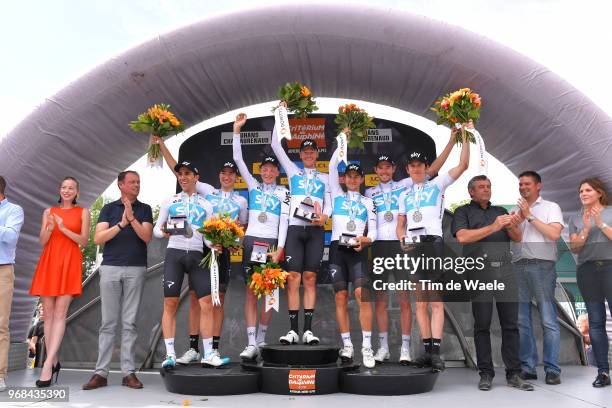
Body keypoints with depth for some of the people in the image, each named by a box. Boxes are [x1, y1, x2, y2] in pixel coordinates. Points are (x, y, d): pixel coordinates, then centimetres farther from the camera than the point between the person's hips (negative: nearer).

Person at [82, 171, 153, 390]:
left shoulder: (144, 209, 10)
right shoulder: (108, 209, 9)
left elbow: (146, 237, -3)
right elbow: (97, 238, -2)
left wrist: (132, 218, -15)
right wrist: (121, 224, -13)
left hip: (136, 269, 0)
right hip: (110, 268, 0)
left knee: (130, 322, 1)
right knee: (108, 322, 2)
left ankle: (129, 372, 5)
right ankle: (101, 372, 6)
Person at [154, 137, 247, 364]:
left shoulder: (240, 201, 13)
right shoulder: (207, 191, 11)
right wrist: (162, 145, 3)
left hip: (222, 250, 0)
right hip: (199, 247, 0)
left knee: (218, 300, 3)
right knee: (195, 297, 1)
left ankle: (214, 349, 10)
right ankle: (193, 348, 8)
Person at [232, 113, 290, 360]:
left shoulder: (283, 192, 9)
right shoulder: (253, 186, 13)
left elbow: (284, 220, 1)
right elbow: (238, 160, 7)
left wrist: (280, 248, -10)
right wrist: (237, 130, 0)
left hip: (272, 243, -1)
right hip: (251, 240, 1)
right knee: (250, 291, -4)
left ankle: (261, 339, 15)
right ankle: (251, 344, -3)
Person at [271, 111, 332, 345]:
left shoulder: (324, 178, 19)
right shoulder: (293, 172, 17)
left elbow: (329, 204, 11)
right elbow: (276, 146, 13)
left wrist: (324, 216, -11)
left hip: (315, 230, 0)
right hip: (295, 228, 0)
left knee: (310, 278, -2)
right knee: (293, 277, -6)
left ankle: (308, 330, -1)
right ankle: (293, 330, -2)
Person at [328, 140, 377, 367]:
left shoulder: (367, 203, 17)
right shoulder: (337, 195, 16)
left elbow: (373, 230, 10)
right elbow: (332, 168, 8)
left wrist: (366, 240, -12)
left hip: (358, 251, 0)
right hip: (337, 248, 1)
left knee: (362, 295, -14)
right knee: (341, 297, -1)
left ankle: (366, 347, -11)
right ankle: (347, 345, 7)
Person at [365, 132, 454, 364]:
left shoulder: (405, 185, 8)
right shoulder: (370, 193, 15)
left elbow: (433, 169, 3)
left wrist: (452, 140, -2)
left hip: (401, 245, -2)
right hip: (378, 246, 2)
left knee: (404, 298, -2)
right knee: (380, 299, 5)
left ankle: (405, 348, 5)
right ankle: (383, 347, 15)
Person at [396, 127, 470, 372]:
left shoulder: (436, 185, 12)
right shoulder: (404, 196, 23)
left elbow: (463, 165, 3)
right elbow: (400, 225, 19)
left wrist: (464, 139, -1)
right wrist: (403, 240, -1)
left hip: (433, 243, -4)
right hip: (411, 247, 4)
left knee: (436, 301, -9)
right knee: (420, 303, 4)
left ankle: (436, 351, -12)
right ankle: (427, 350, 9)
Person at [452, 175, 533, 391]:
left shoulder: (500, 211, 21)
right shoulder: (463, 212, 8)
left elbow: (517, 239, 14)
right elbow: (462, 237, -10)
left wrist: (513, 226, -9)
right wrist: (493, 227, -16)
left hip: (505, 270, 4)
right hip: (480, 271, -4)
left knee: (511, 324, 2)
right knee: (482, 325, 0)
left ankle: (513, 374, 8)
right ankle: (486, 374, 7)